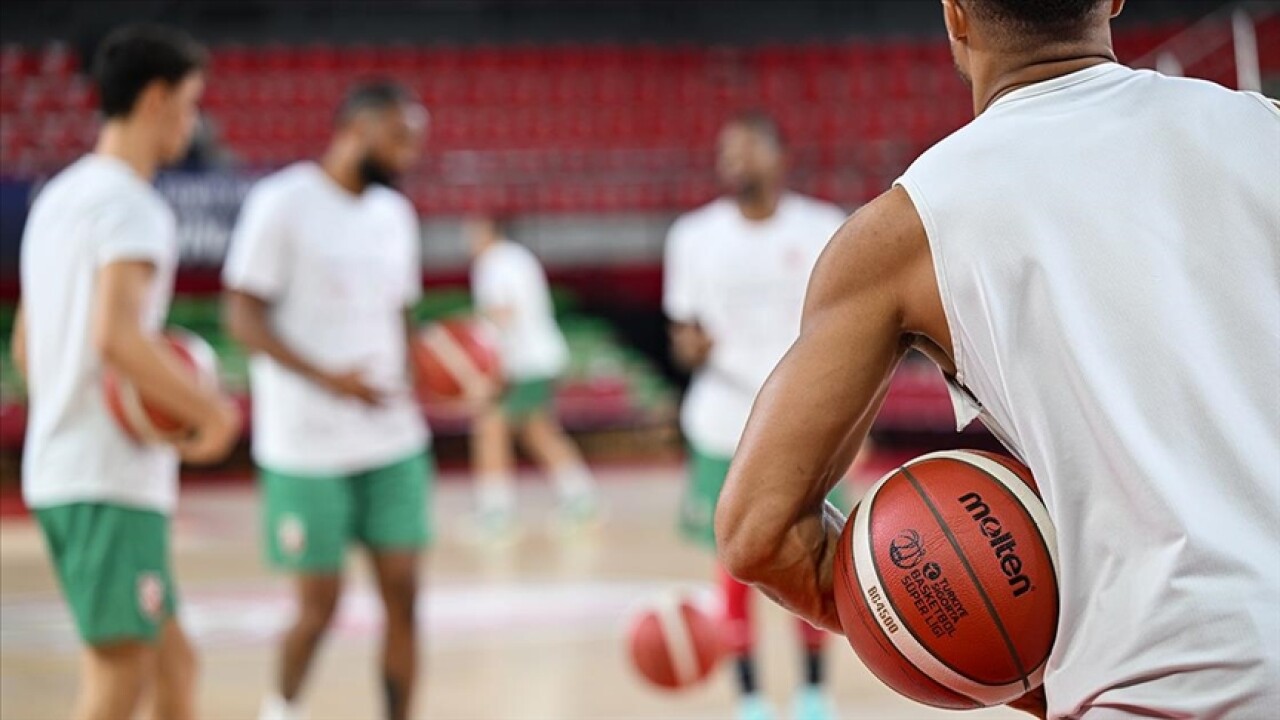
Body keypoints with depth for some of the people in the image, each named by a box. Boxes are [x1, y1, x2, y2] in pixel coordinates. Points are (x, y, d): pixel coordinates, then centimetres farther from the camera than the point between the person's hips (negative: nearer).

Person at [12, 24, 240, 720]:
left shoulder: (58, 197, 18)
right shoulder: (130, 205, -13)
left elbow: (26, 348, 22)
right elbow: (116, 337, -27)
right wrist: (209, 409, -15)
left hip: (58, 471, 10)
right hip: (112, 481, -10)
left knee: (172, 663, 16)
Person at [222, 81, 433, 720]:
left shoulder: (394, 213, 12)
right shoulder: (282, 203, -9)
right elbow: (243, 318, -12)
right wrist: (327, 378, -23)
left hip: (393, 444, 6)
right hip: (306, 448, -6)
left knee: (402, 594, 0)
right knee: (320, 603, 2)